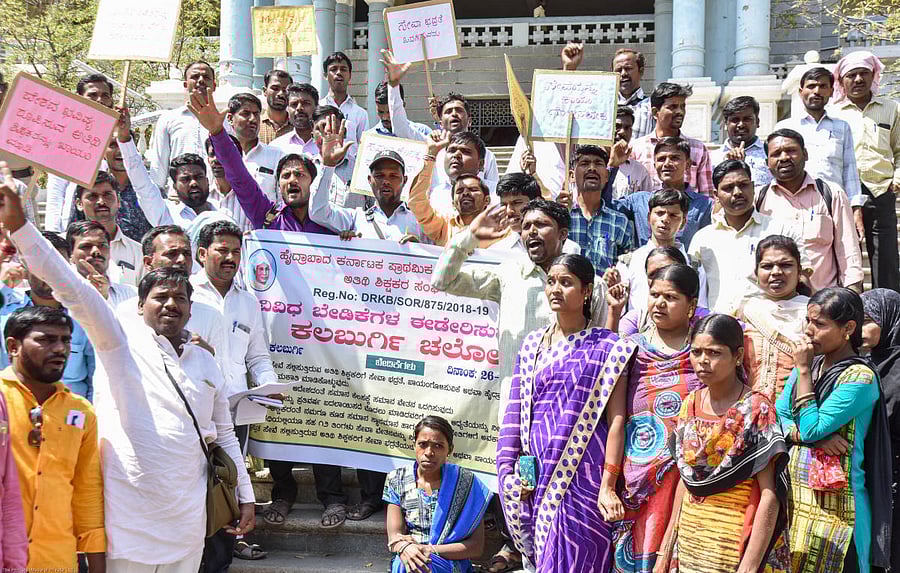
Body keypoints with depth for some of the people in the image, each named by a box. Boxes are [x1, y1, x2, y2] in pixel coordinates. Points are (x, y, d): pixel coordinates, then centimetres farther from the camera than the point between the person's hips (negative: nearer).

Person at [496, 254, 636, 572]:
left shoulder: (605, 347, -3)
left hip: (582, 478, -4)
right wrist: (508, 472, 4)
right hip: (538, 475, 4)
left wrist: (608, 486, -14)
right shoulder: (532, 345, 11)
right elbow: (516, 413, 11)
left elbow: (615, 419, -8)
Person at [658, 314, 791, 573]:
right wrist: (666, 549, 9)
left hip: (737, 542, -5)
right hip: (689, 541, 5)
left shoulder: (757, 410, -13)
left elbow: (770, 496, -16)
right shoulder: (690, 404, 3)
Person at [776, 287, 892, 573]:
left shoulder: (861, 377, -14)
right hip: (793, 494, 7)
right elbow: (778, 415, 4)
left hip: (832, 502, -7)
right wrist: (815, 437, -14)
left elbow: (810, 428, -19)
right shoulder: (811, 364, 9)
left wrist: (803, 370, -14)